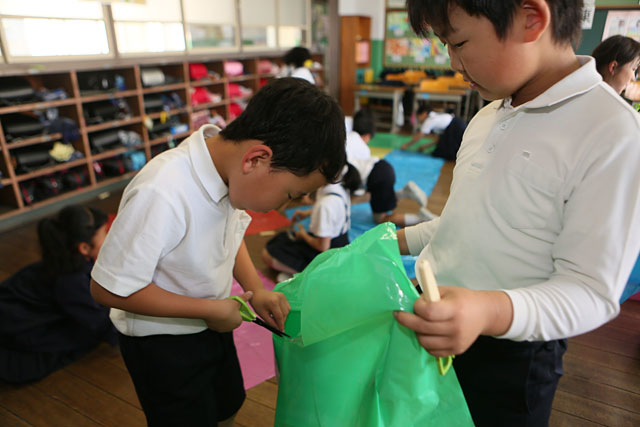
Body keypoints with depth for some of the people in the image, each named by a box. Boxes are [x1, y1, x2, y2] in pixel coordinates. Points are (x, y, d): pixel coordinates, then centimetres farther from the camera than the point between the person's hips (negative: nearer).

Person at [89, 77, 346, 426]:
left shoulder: (230, 162, -16)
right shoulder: (160, 194, -37)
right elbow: (109, 289, -26)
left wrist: (255, 290, -10)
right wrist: (212, 309, -23)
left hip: (212, 325, 6)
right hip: (162, 343, -6)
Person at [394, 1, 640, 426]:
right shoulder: (488, 116, 3)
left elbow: (591, 291, -21)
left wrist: (494, 312, -38)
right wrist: (403, 240, 11)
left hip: (507, 354, -6)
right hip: (430, 320, 7)